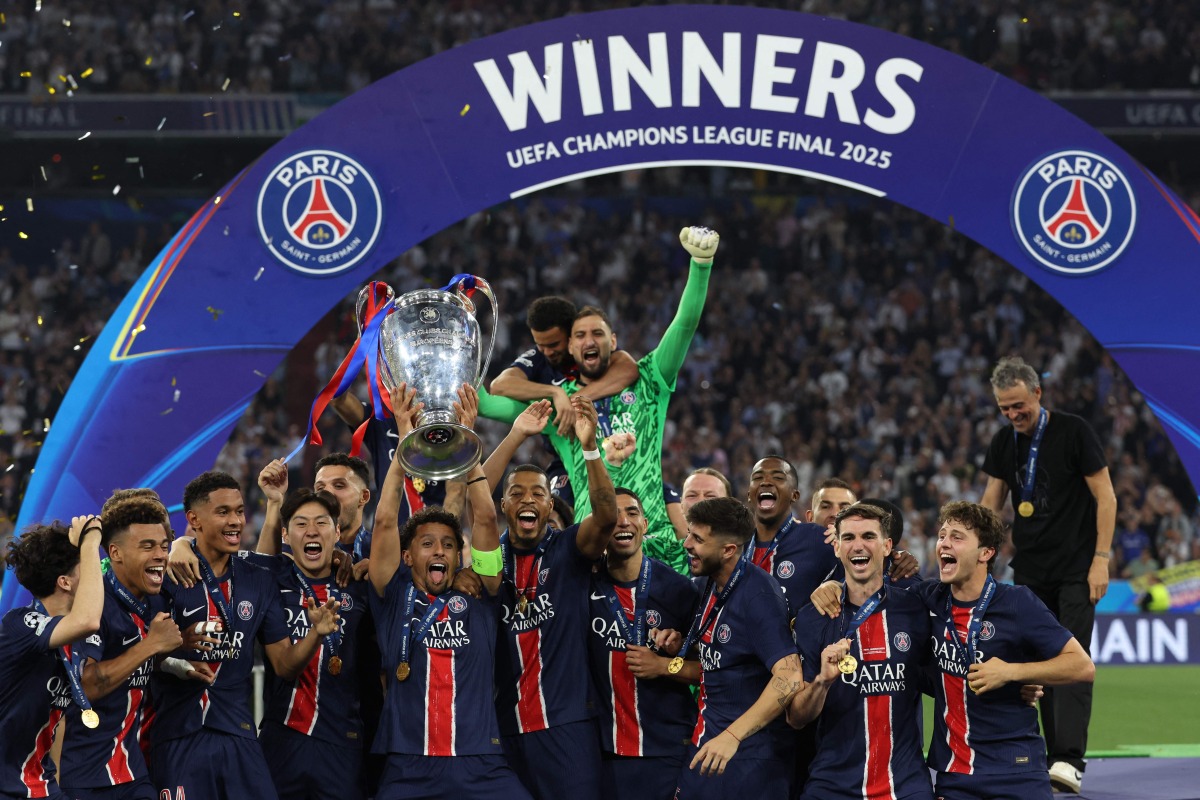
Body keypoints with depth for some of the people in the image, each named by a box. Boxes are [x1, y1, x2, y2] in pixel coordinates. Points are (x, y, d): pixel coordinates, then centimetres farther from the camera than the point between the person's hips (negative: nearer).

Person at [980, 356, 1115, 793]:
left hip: (1076, 572, -5)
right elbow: (991, 505, 14)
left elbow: (1106, 497, -7)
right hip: (1030, 572, 5)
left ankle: (1070, 761, -22)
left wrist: (1101, 559, -12)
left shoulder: (1074, 432, -8)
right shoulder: (1004, 442, 7)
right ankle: (1055, 755, 9)